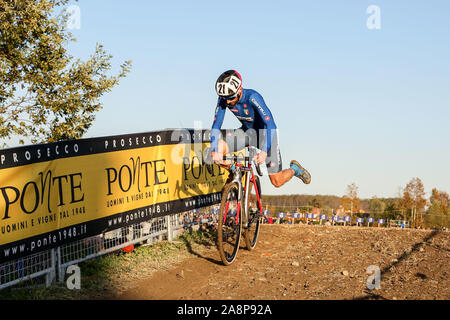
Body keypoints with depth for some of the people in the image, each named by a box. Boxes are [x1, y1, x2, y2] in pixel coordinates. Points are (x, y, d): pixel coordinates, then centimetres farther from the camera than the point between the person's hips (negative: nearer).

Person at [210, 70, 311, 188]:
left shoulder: (252, 97, -35)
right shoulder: (223, 100, -21)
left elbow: (270, 125, -40)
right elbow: (216, 125, -19)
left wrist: (264, 151, -50)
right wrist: (215, 151, -34)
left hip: (266, 132, -4)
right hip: (247, 131, 4)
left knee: (277, 182, -5)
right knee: (218, 149, -24)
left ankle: (294, 169, 30)